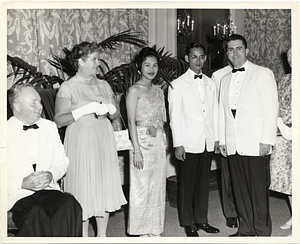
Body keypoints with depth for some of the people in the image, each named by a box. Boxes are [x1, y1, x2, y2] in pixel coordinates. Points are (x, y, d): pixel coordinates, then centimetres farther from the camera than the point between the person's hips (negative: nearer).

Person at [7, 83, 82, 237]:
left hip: (48, 190, 4)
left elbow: (62, 160, 16)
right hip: (17, 195, -3)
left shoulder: (50, 126, 16)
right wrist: (23, 183, -18)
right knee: (36, 213, -34)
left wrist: (51, 175, -5)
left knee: (70, 204, -27)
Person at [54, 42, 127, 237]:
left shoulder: (104, 85, 10)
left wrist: (110, 109, -9)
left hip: (104, 140, 5)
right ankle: (83, 235, 17)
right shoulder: (68, 88, -5)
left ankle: (102, 234, 24)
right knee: (83, 187, 0)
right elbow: (59, 120, -12)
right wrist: (86, 109, -19)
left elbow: (117, 114, 13)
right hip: (81, 142, -5)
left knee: (105, 185, 9)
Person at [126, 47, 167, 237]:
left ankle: (155, 230, 24)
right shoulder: (135, 90, -5)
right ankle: (143, 231, 15)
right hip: (142, 142, -6)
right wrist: (136, 150, -15)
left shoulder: (158, 90, 13)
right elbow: (131, 122, -10)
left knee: (158, 186, 11)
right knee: (142, 187, 1)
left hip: (159, 142, 6)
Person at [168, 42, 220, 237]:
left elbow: (215, 112, 12)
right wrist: (178, 144, -9)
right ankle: (188, 224, 18)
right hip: (189, 143, -4)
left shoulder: (210, 83, 11)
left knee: (204, 183, 11)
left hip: (208, 142, 4)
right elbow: (175, 116, -6)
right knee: (187, 184, 4)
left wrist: (216, 137, 9)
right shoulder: (177, 84, -3)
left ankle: (201, 219, 26)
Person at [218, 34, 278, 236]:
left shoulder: (263, 74, 1)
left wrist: (266, 141, -11)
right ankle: (245, 230, 22)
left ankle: (262, 232, 14)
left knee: (259, 190, 0)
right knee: (240, 189, 9)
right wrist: (222, 140, 11)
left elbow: (271, 109, -5)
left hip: (256, 144, -5)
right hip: (233, 146, 5)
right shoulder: (225, 79, 16)